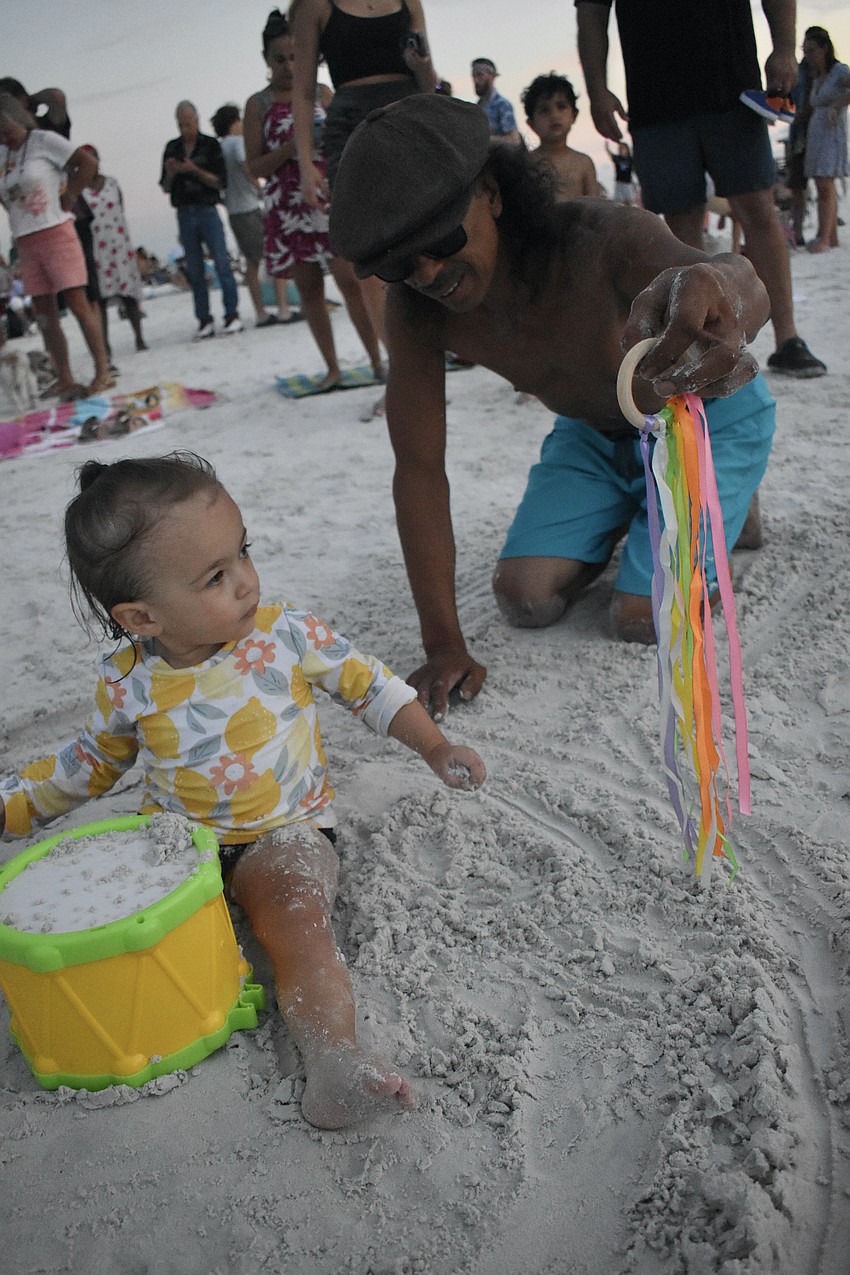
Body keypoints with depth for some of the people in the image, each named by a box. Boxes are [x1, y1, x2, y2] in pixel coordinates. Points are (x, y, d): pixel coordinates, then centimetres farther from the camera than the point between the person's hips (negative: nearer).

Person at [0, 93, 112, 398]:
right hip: (25, 244, 6)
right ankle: (65, 381, 6)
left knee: (77, 303, -9)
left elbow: (87, 163, -9)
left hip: (56, 234, -6)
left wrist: (66, 198, -8)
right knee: (45, 314, 3)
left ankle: (103, 371, -4)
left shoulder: (43, 140, -3)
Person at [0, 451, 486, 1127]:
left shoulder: (286, 633, -11)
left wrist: (435, 747, -3)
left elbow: (367, 682, 2)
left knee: (296, 916, -31)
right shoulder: (127, 681, -6)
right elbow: (93, 761, 13)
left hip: (283, 831, -3)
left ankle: (333, 1056, -40)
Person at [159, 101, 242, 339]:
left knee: (222, 263, -8)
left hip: (207, 211, -3)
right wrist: (170, 173, -7)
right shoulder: (172, 148, 13)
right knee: (194, 270, 2)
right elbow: (166, 188, 13)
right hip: (184, 214, 3)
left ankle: (232, 316, -5)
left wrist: (195, 170, -15)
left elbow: (220, 181, -4)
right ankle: (204, 321, 5)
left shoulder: (210, 145, 3)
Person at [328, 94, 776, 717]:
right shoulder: (415, 309, -24)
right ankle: (623, 517, 21)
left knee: (643, 620, -17)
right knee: (525, 598, -9)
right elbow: (419, 469, -22)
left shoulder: (600, 238, -37)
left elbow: (747, 287, -56)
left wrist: (724, 290, -84)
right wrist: (445, 646, -25)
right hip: (595, 431, 4)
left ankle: (730, 504, 13)